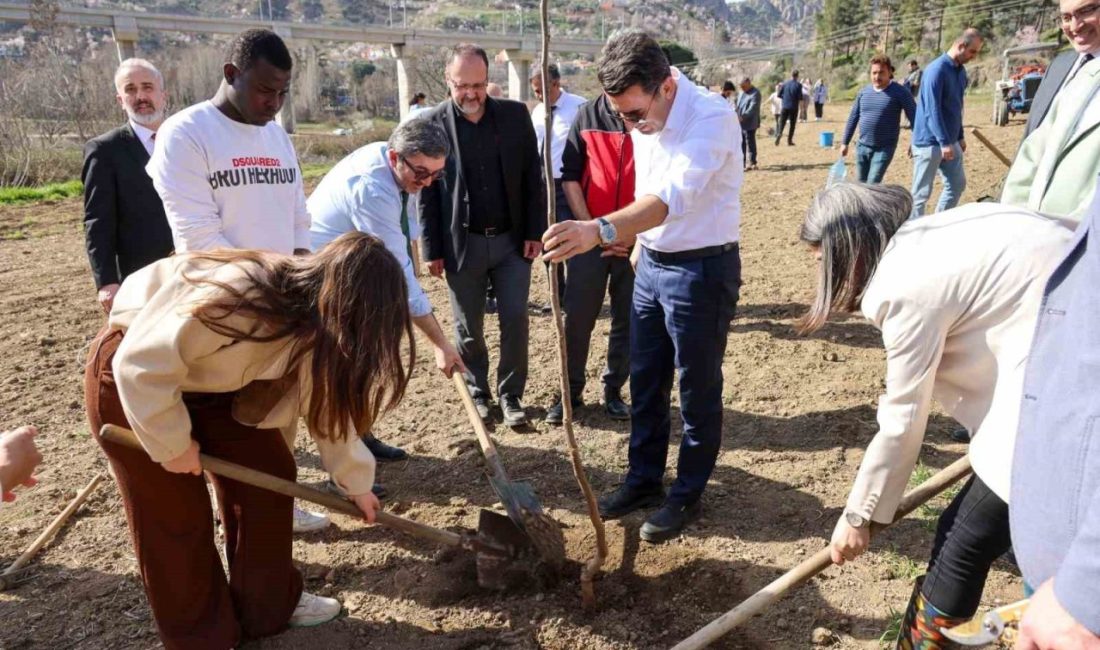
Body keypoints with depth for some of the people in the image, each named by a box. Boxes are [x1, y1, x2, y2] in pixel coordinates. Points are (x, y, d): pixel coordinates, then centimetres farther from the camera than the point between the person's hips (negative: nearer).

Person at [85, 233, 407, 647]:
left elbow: (328, 401, 1)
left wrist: (355, 481, 8)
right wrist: (173, 443, -19)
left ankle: (269, 604, 22)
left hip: (214, 377, 7)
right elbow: (142, 366, -32)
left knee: (270, 473, 4)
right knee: (174, 516, 0)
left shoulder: (317, 324, -13)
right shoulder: (236, 299, -40)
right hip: (131, 376, -7)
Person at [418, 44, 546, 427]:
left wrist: (535, 231, -3)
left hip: (512, 239, 1)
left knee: (515, 320, 3)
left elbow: (533, 176, 3)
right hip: (462, 244, -1)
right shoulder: (432, 124, -4)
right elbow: (425, 191, -2)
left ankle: (511, 395, 19)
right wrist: (432, 249, -5)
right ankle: (478, 393, 28)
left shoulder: (515, 115, 0)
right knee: (468, 328, 10)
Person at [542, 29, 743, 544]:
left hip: (702, 270, -7)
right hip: (651, 264, 8)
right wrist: (640, 242, 16)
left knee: (698, 390, 7)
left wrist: (599, 230, -53)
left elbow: (672, 197, -40)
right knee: (645, 382, 16)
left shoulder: (712, 116, -25)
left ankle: (688, 494, 25)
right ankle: (644, 479, 33)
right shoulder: (641, 118, 0)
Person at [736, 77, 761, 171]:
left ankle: (751, 163, 6)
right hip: (740, 123, 8)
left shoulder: (755, 93, -13)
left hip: (749, 123, -8)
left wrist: (743, 117, -31)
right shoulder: (742, 92, 14)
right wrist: (737, 116, 6)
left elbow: (752, 108, -22)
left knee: (750, 143, -2)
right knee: (741, 143, 13)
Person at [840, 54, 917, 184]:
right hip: (862, 147, 5)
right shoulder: (863, 92, 6)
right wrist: (845, 143, 12)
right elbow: (853, 118, 13)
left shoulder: (900, 92, -8)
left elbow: (914, 117, -6)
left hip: (884, 149, -5)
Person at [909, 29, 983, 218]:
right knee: (922, 192, -1)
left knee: (958, 184, 13)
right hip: (930, 142, -9)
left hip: (950, 141, 9)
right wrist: (944, 142, -24)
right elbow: (933, 110, -21)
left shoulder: (961, 71, 11)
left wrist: (960, 137, 20)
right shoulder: (937, 70, -16)